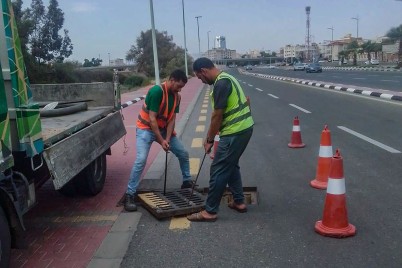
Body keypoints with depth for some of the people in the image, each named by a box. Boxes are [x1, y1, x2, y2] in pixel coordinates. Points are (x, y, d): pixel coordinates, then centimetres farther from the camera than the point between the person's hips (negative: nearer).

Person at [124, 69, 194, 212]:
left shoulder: (176, 96, -3)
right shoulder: (157, 91, -26)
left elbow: (172, 119, -4)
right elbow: (152, 119, -26)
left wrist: (167, 139, -16)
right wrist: (161, 141, -25)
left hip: (163, 129, 7)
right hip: (146, 128, -7)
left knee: (183, 153, 7)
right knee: (141, 159, -22)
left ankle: (187, 182, 27)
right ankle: (130, 195, -13)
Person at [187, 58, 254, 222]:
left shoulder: (221, 84, -18)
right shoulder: (225, 79, 15)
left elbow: (217, 116, -17)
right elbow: (220, 115, 19)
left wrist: (209, 140, -5)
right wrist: (209, 136, 20)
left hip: (235, 132, -10)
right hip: (243, 129, 10)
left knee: (218, 170, -3)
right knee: (231, 165, 22)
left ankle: (210, 212, 6)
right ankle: (239, 202, 30)